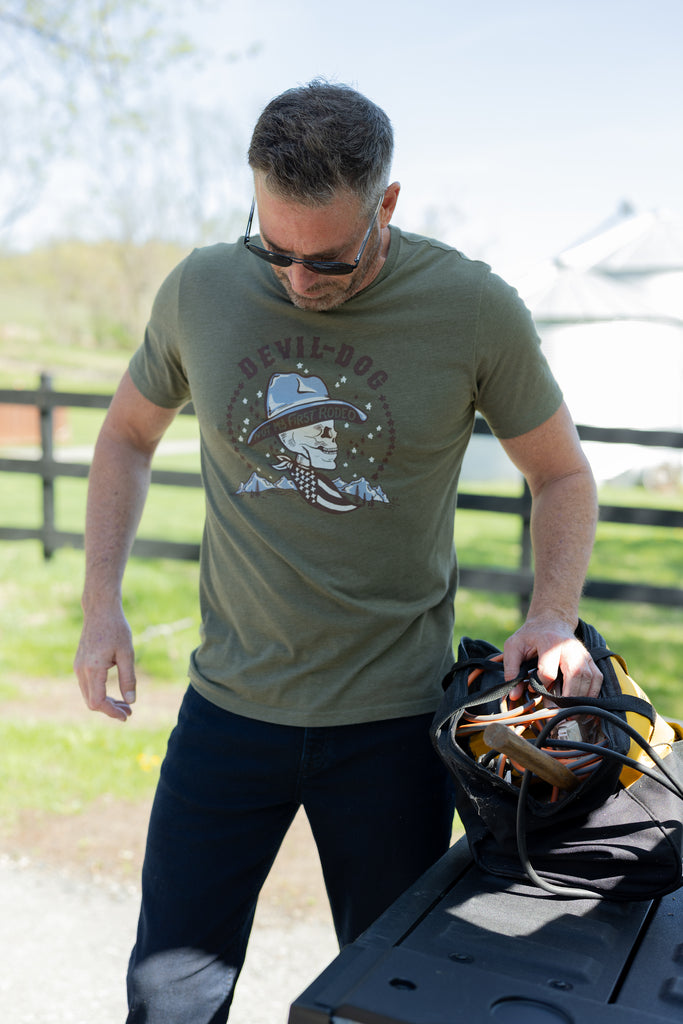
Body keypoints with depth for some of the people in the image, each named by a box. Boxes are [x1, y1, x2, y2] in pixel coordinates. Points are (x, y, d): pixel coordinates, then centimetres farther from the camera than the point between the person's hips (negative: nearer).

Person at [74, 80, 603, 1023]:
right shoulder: (201, 291, -4)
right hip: (230, 701, 2)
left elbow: (562, 473, 3)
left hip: (393, 720, -1)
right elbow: (129, 433, 11)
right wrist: (102, 603, 2)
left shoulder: (474, 309, -9)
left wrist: (553, 616, -13)